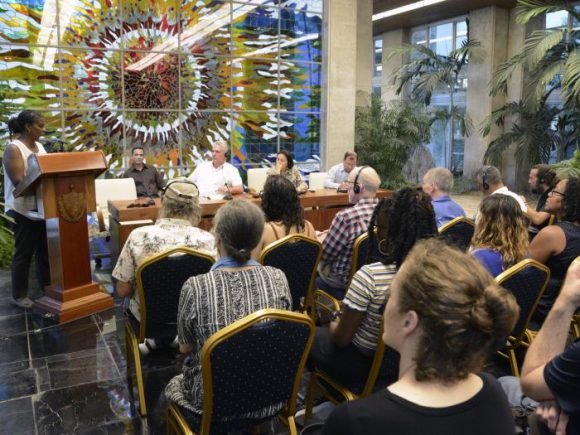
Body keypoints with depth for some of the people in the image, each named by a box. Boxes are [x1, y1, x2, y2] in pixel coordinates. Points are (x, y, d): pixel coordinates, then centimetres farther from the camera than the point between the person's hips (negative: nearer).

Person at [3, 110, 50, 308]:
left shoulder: (39, 147, 11)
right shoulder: (13, 148, -13)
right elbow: (19, 182, -21)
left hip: (42, 208, 7)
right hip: (23, 210, -7)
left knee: (45, 250, 13)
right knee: (24, 253, 2)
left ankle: (47, 288, 25)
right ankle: (19, 295, 15)